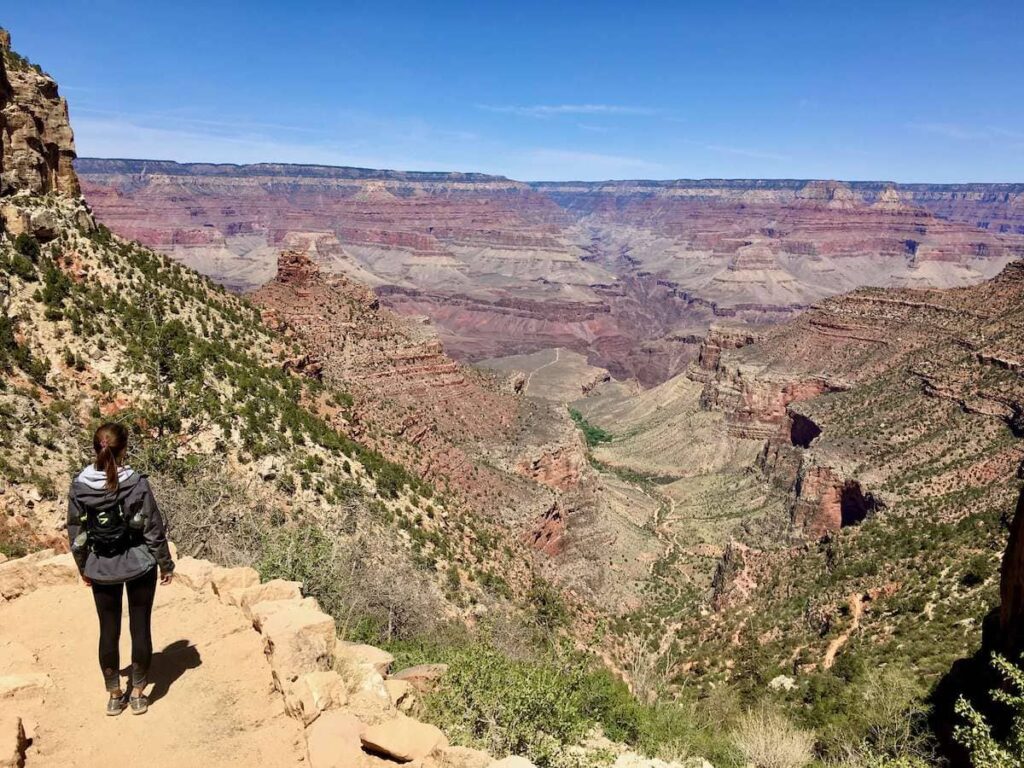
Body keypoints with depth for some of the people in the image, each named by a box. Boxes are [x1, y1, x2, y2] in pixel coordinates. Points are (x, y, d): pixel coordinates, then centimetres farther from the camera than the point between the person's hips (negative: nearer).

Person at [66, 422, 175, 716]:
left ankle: (115, 695, 25)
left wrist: (83, 567, 16)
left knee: (108, 631, 14)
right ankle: (138, 694, 20)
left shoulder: (78, 486, -8)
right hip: (139, 566, -2)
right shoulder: (136, 483, -17)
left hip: (101, 569, 3)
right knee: (140, 627, 10)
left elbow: (75, 532, 1)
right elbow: (154, 528, -11)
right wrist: (165, 564, 1)